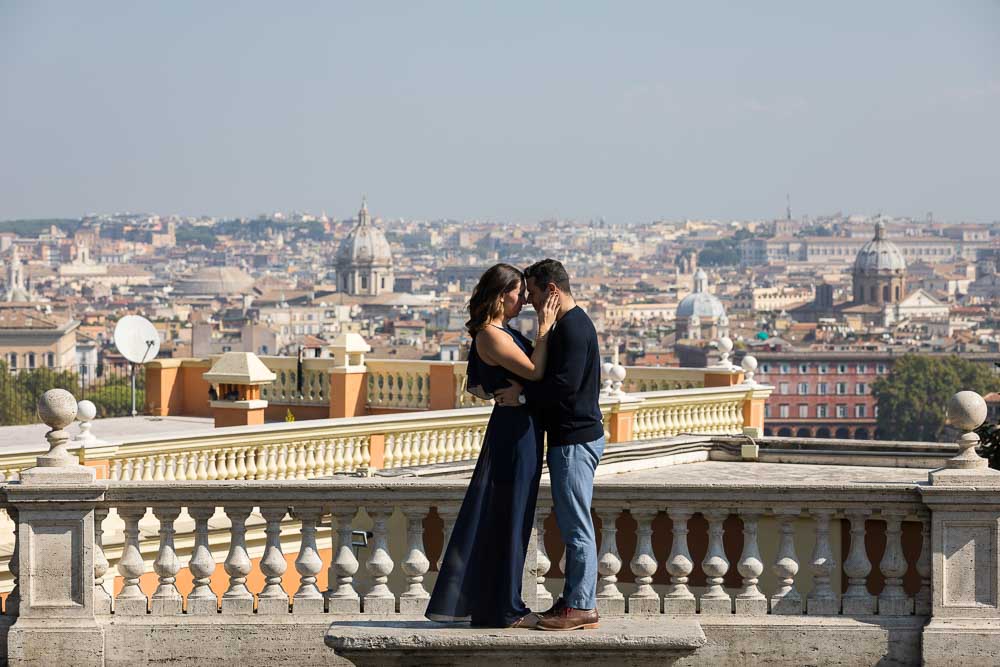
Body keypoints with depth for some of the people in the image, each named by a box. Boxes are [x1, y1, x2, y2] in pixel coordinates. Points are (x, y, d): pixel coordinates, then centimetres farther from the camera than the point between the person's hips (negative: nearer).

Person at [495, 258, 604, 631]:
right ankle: (577, 601, 19)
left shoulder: (573, 327, -16)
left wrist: (522, 391, -15)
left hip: (575, 439, -11)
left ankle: (580, 607, -4)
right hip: (570, 436, 11)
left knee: (576, 524, -7)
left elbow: (565, 385, -25)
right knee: (572, 523, 13)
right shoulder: (567, 325, 18)